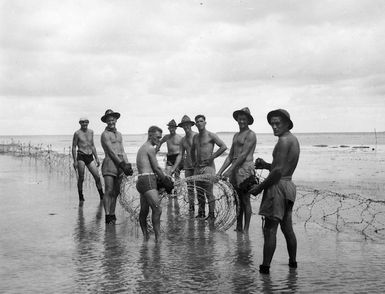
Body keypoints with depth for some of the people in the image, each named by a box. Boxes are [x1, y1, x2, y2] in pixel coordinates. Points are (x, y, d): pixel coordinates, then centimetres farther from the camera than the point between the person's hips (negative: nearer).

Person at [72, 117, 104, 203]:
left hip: (90, 157, 5)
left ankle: (102, 196, 4)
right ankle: (81, 197, 11)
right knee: (81, 178, -1)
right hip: (81, 157, -4)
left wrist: (97, 158, 16)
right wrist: (75, 161, -7)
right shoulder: (77, 133, -2)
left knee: (97, 177, -3)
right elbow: (74, 147, -1)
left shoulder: (91, 132, 14)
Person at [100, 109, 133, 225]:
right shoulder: (105, 134, -3)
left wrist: (127, 164, 2)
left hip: (120, 164, 7)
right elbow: (111, 152, -10)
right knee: (109, 190, -10)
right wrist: (122, 164, -14)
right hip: (109, 163, -7)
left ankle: (112, 214, 15)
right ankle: (107, 216, -10)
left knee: (116, 191, 8)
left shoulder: (119, 134, 20)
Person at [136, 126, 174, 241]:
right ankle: (158, 238, -22)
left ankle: (145, 236, 21)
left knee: (144, 211, 14)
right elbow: (157, 168, -5)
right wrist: (165, 180, 8)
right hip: (148, 181, -11)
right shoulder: (150, 148, -5)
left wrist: (162, 178, 16)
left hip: (141, 180, 11)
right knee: (157, 209, -17)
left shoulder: (142, 148, 24)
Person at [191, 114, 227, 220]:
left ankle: (211, 214, 0)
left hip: (208, 166, -7)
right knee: (199, 192, 10)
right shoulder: (195, 137, 14)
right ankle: (201, 213, 20)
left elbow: (224, 147, -13)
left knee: (209, 192, -6)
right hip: (198, 167, 7)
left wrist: (212, 157, -12)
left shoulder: (211, 135, -6)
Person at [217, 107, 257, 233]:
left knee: (245, 200, -2)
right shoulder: (236, 135, 19)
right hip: (235, 169, 8)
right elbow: (230, 156, 17)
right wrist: (220, 171, 8)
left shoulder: (251, 135, -6)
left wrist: (229, 170, -17)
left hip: (245, 169, -8)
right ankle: (238, 228, 19)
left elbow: (243, 155, -15)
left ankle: (246, 229, 4)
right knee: (237, 200, 11)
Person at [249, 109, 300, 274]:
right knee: (287, 228, 18)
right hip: (288, 185, 10)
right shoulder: (293, 140, 16)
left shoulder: (284, 140, -14)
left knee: (270, 229, -6)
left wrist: (260, 187, -12)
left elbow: (278, 171, -20)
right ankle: (293, 262, 27)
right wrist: (266, 165, 13)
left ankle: (265, 267, -4)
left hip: (278, 186, -10)